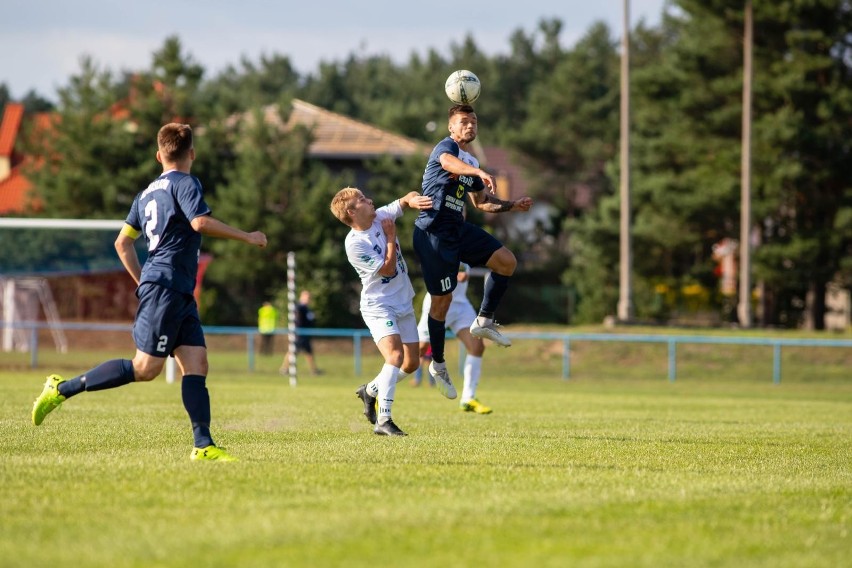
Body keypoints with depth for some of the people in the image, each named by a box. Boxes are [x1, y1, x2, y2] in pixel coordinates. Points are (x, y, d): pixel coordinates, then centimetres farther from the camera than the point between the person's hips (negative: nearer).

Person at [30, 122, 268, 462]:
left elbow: (123, 243, 20)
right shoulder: (185, 184, -5)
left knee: (196, 364, 0)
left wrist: (143, 283, 24)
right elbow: (201, 222, -22)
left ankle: (203, 445, -8)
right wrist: (247, 237, -14)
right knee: (145, 368, -10)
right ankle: (63, 389, -5)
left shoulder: (148, 193, 19)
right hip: (166, 289, -9)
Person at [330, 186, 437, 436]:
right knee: (395, 355, -26)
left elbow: (407, 199, 2)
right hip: (378, 307, -7)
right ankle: (383, 421, -27)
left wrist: (413, 200, -21)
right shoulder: (355, 244, -19)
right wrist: (391, 237, -12)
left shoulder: (381, 216, -1)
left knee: (411, 363, 10)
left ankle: (370, 390, 33)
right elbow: (387, 268, -19)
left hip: (403, 304, 7)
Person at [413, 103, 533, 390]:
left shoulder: (471, 163, 18)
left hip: (459, 229, 8)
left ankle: (484, 321, 5)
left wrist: (512, 205, 16)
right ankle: (437, 364, 12)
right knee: (442, 299, -3)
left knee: (507, 261, -7)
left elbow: (481, 202, 31)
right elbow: (447, 162, -36)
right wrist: (480, 173, -54)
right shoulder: (446, 146, -9)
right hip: (434, 233, -8)